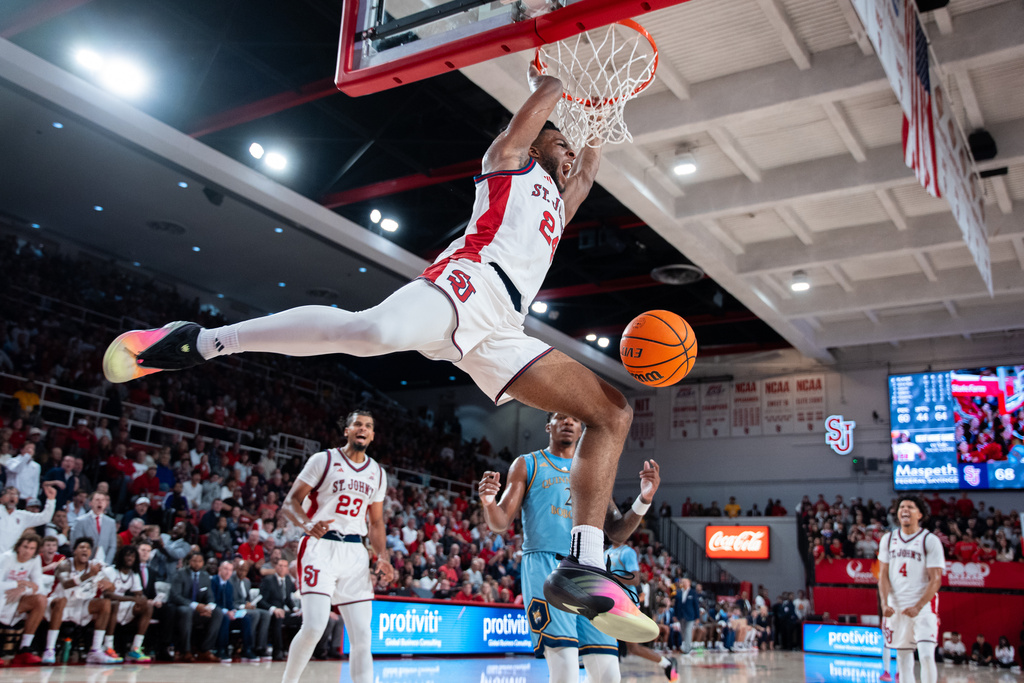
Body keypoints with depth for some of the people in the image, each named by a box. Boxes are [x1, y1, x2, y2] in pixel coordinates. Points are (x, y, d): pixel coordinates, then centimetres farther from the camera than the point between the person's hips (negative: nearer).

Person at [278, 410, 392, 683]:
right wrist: (307, 524, -23)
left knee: (362, 635, -1)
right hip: (321, 547, -5)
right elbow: (290, 503, -2)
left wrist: (382, 557, 4)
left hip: (355, 552, 5)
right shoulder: (324, 460, 0)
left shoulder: (377, 473, 15)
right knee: (314, 626, -17)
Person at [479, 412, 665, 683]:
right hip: (545, 567, -4)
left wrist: (644, 500, 0)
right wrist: (489, 503, -20)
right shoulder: (527, 465, 11)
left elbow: (618, 532, 17)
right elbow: (501, 523, 4)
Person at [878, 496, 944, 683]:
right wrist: (885, 603, -9)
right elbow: (883, 575, 6)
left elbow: (935, 579, -9)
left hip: (924, 606, -4)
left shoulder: (930, 541, -5)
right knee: (903, 657, 9)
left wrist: (918, 607, -19)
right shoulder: (888, 539, 7)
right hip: (896, 607, 4)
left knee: (927, 655, -15)